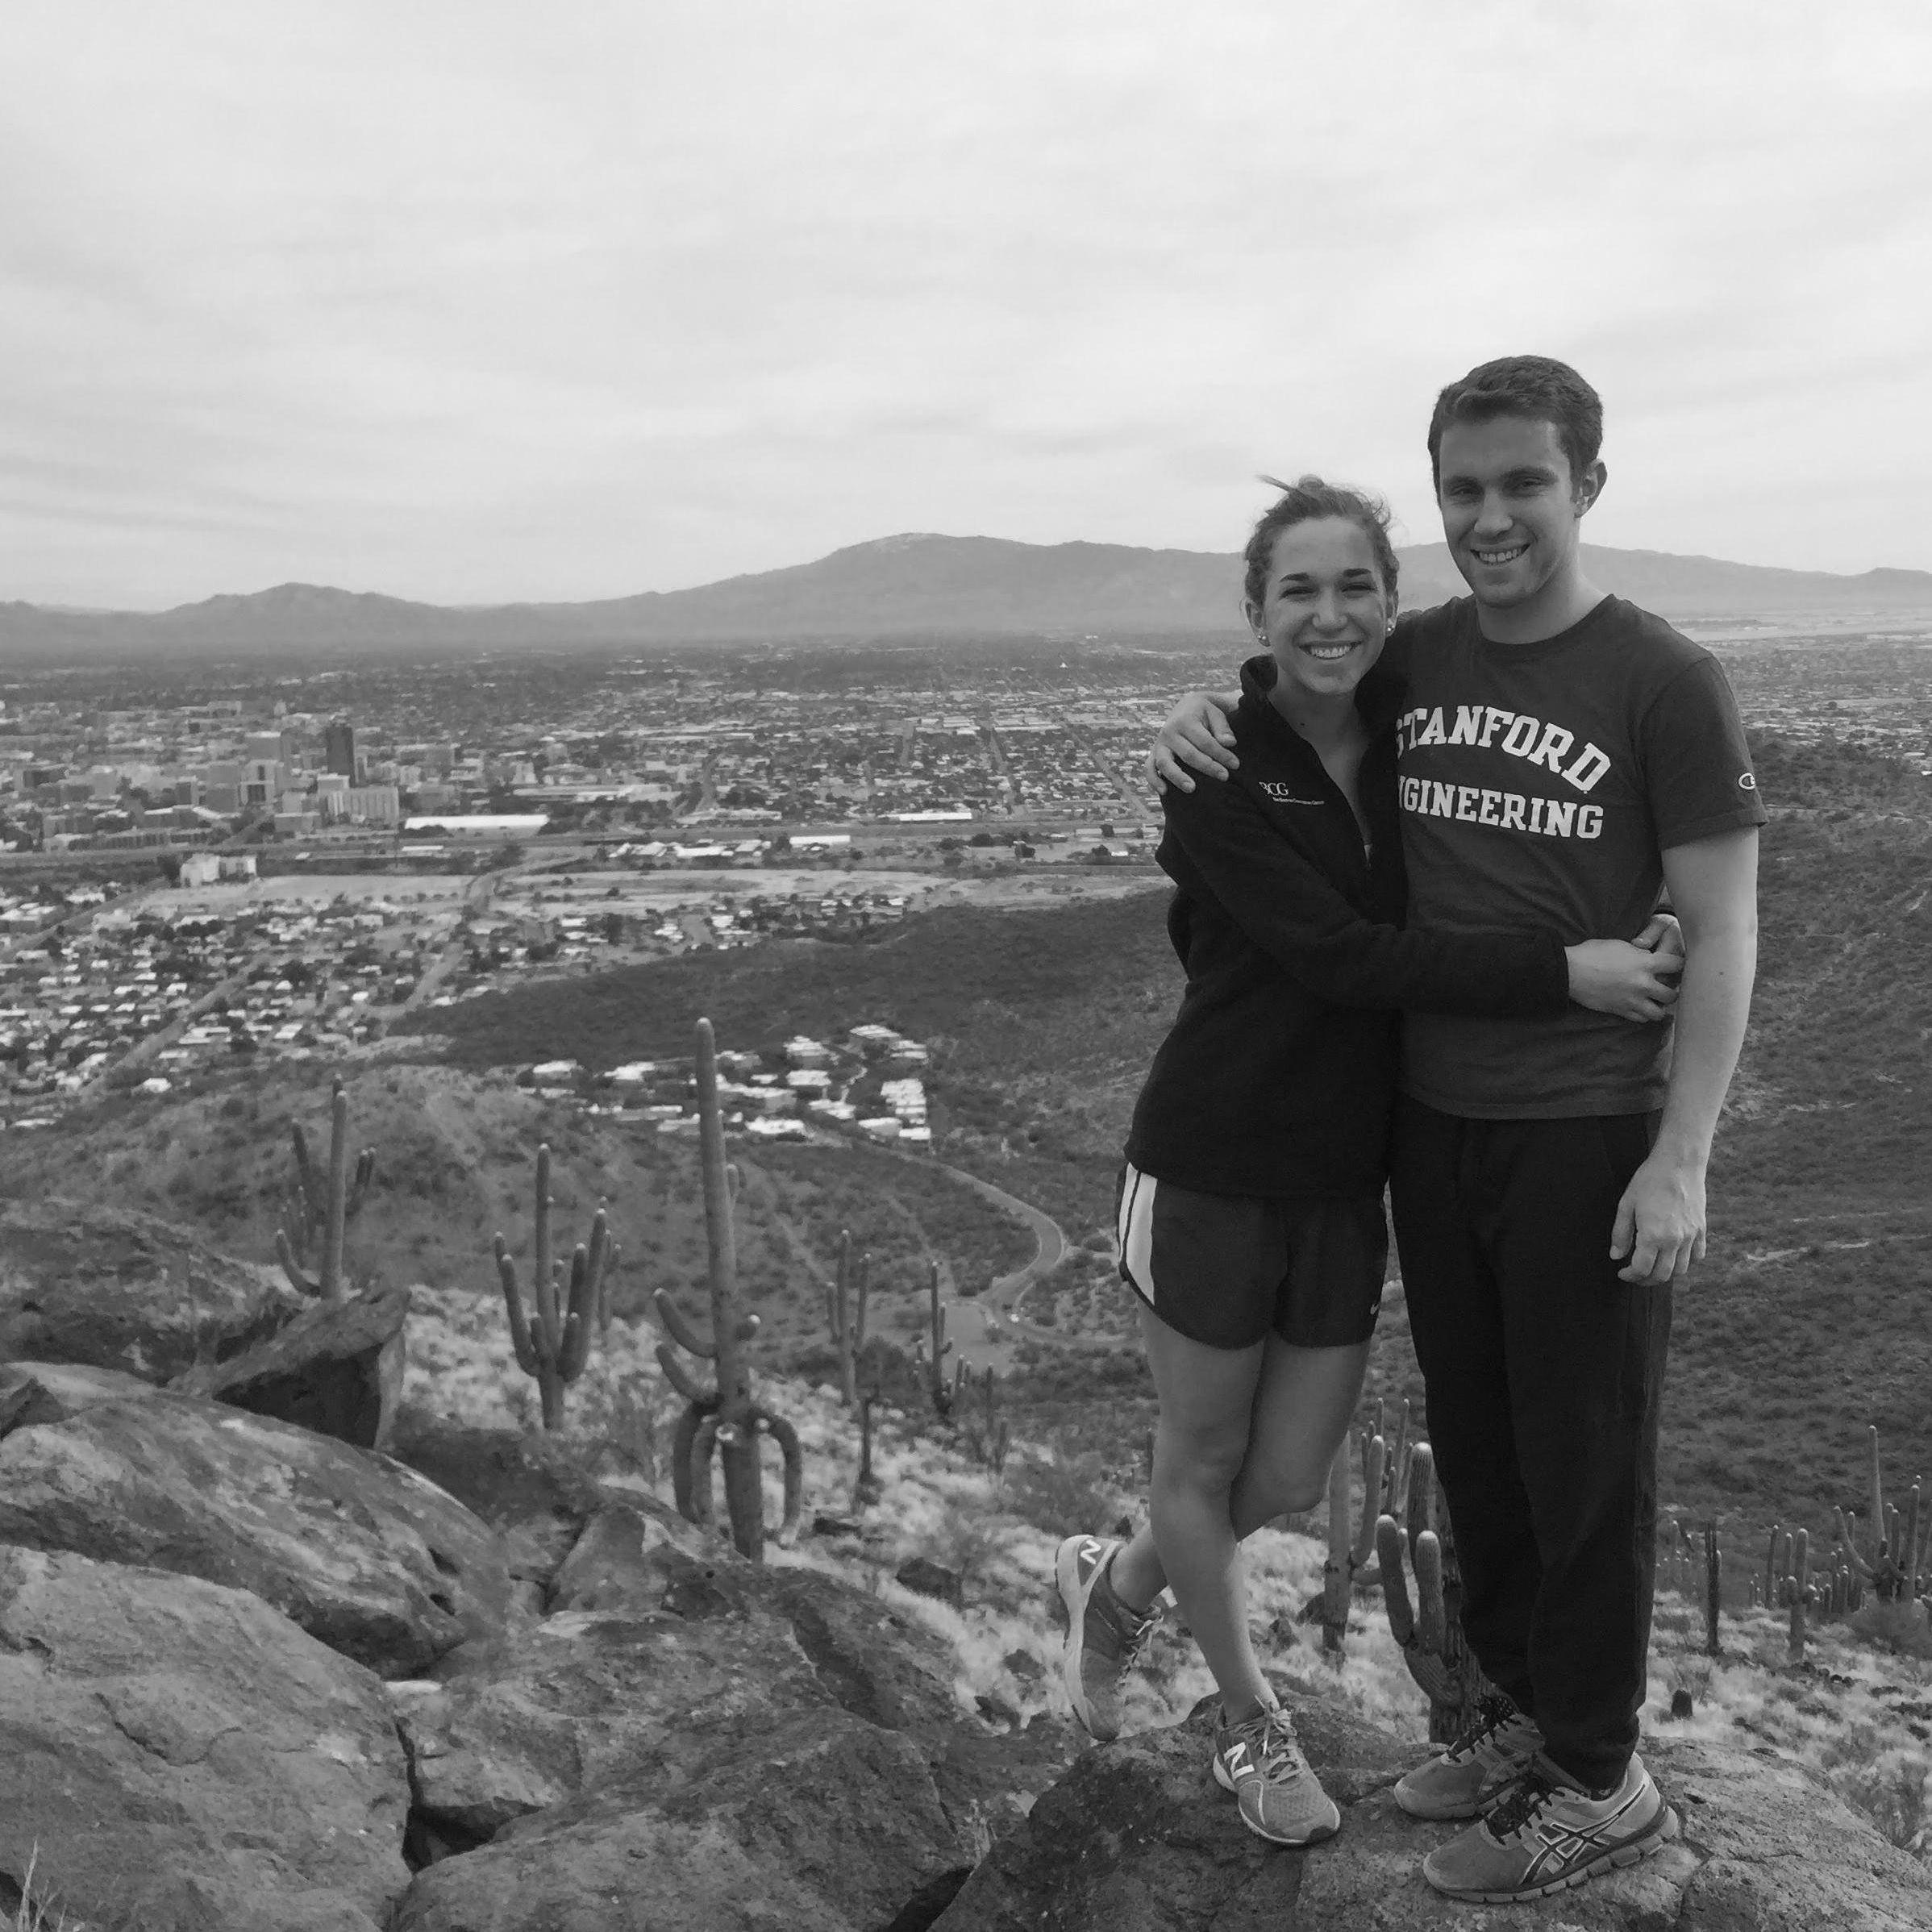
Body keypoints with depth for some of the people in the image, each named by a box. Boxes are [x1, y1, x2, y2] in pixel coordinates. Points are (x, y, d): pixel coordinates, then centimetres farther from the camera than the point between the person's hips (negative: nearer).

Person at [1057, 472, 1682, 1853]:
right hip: (1212, 1166, -4)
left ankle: (1117, 1584, 43)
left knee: (1291, 1480, 12)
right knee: (1205, 1463, 13)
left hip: (1347, 1174, 5)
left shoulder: (1412, 741, 0)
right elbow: (1342, 954, -24)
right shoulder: (1218, 773, -15)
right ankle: (1248, 1719, 39)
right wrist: (1562, 973, -26)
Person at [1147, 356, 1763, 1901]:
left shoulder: (1664, 682, -9)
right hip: (1430, 1122, 5)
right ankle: (1524, 1708, 35)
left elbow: (1721, 930, -9)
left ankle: (1600, 1782, 24)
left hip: (1587, 1137, -5)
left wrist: (1681, 1161, -14)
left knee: (1585, 1457, 6)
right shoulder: (1411, 660, 5)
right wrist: (1202, 726, -4)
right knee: (1474, 1440, 16)